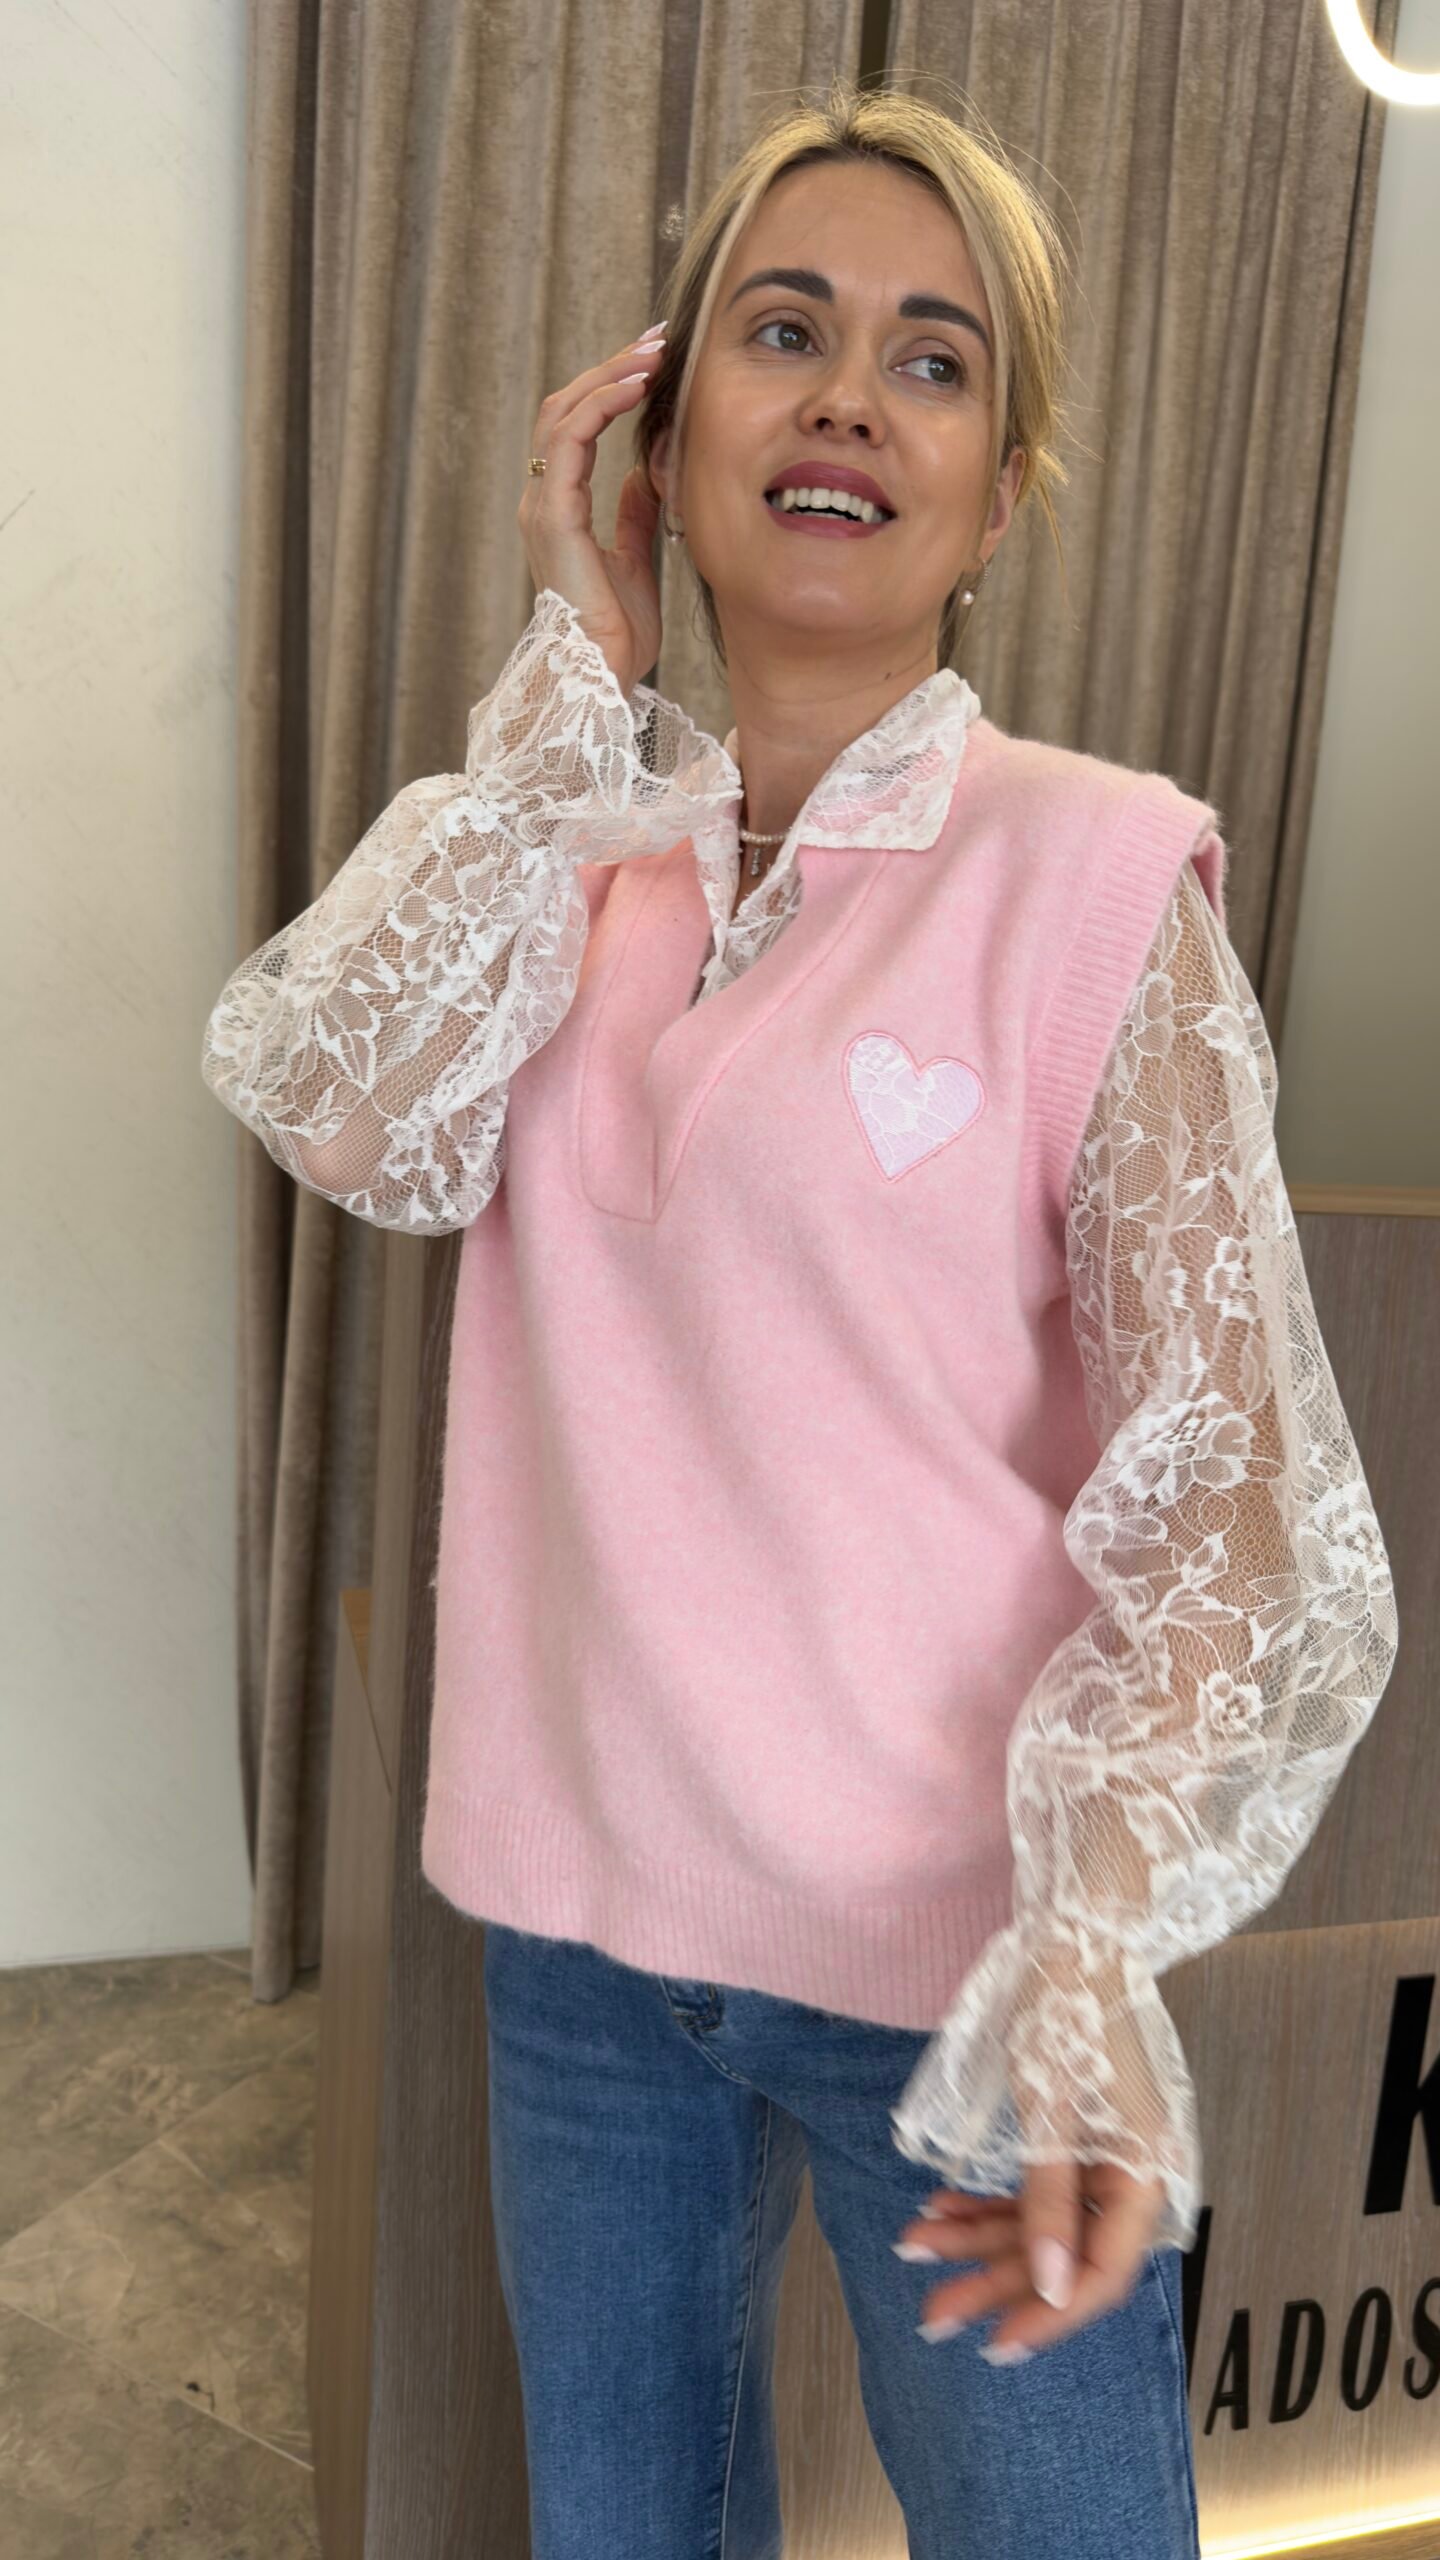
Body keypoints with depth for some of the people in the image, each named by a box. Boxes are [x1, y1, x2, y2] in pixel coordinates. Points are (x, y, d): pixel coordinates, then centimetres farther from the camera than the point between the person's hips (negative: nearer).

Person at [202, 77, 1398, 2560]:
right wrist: (566, 677, -11)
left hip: (949, 1948, -4)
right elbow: (359, 1124, -16)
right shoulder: (575, 846, 3)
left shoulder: (1095, 870, -12)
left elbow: (1227, 1484, -14)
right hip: (578, 1901, 5)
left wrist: (1093, 1941, -26)